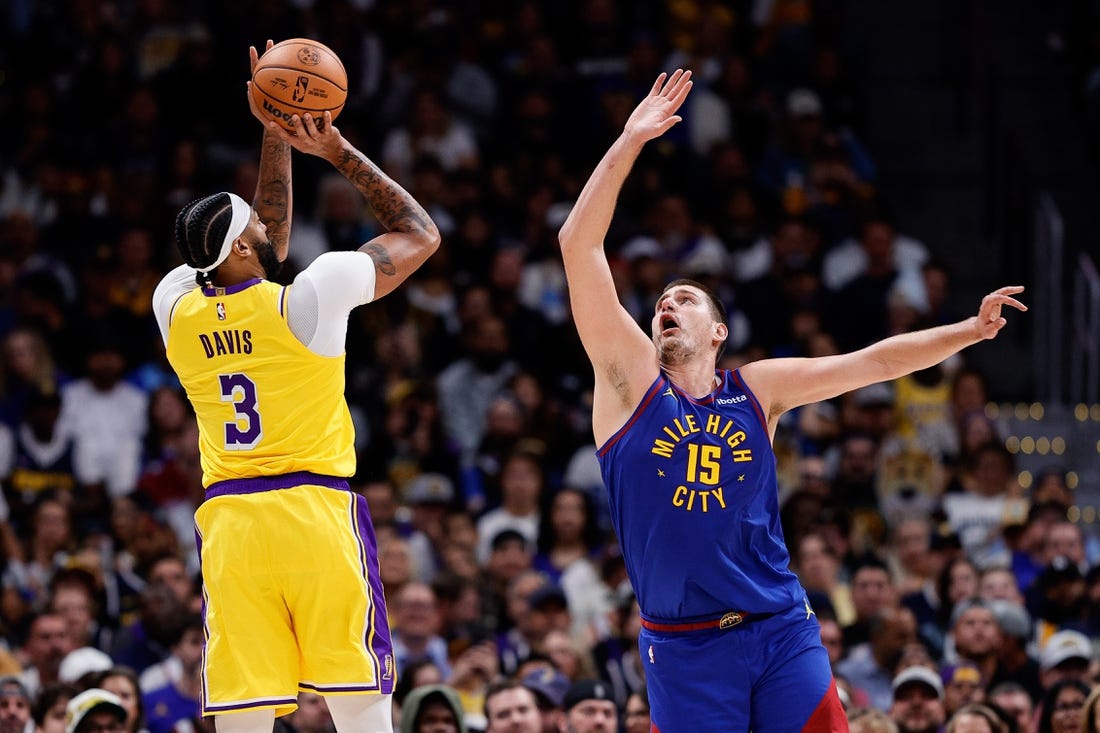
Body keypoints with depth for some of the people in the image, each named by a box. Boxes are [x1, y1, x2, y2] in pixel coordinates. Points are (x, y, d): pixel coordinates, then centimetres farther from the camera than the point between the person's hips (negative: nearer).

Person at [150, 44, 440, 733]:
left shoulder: (176, 307, 7)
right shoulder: (309, 295, -6)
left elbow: (266, 244, 27)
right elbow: (421, 234, 7)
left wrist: (278, 136, 25)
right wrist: (339, 151, 10)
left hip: (227, 519, 4)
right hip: (316, 509, -4)